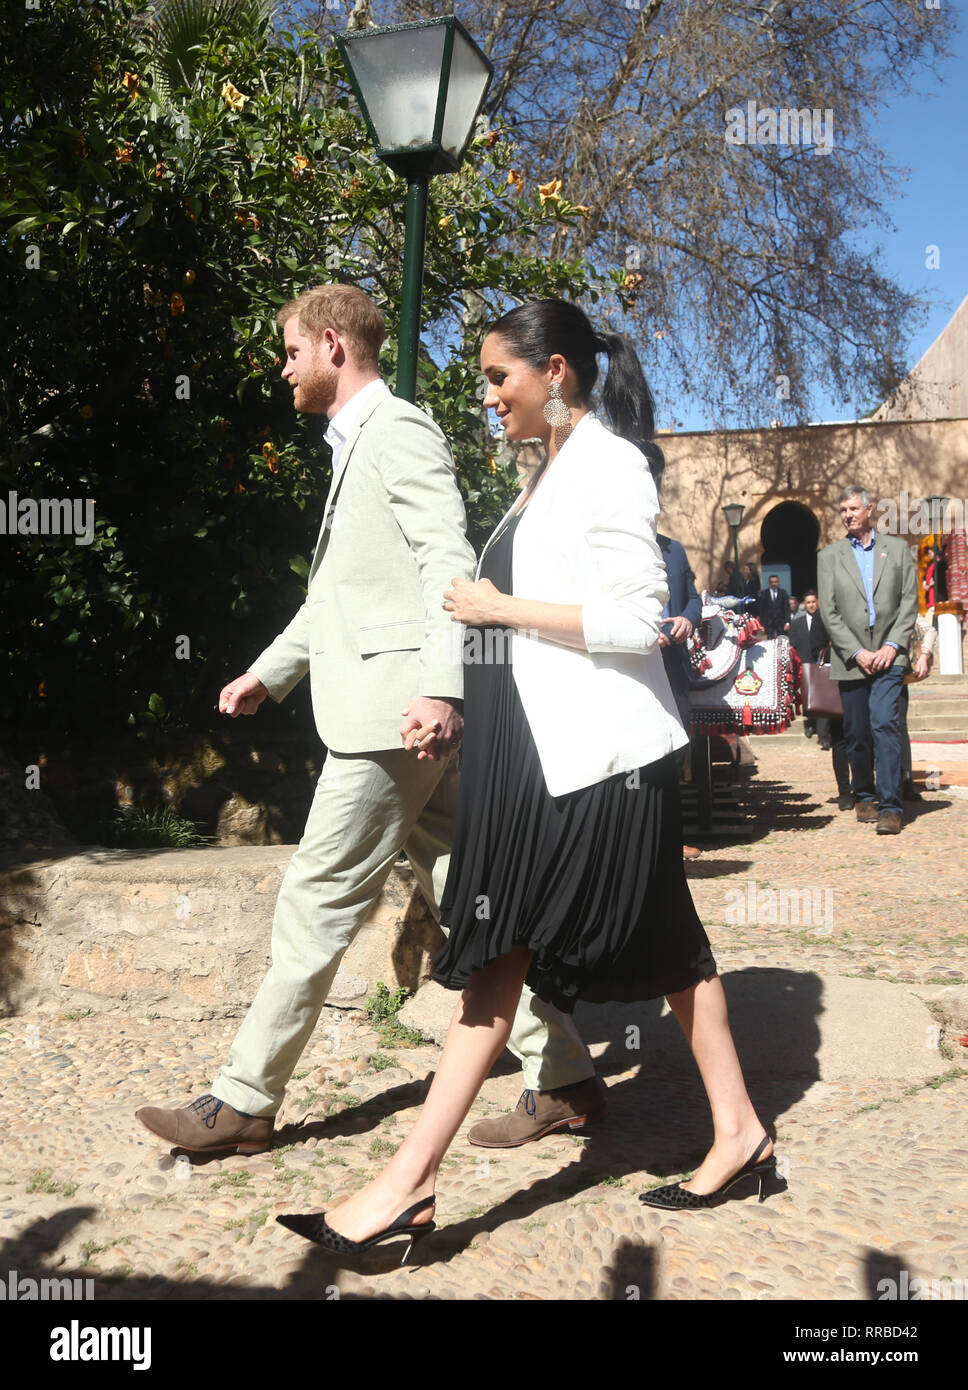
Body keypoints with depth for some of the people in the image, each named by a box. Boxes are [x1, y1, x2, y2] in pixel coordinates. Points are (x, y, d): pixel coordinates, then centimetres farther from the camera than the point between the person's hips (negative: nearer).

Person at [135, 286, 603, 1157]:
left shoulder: (396, 428, -7)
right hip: (387, 714, 10)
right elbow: (338, 589, 30)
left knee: (318, 903, -3)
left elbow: (448, 562, -20)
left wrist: (441, 688, -30)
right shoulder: (358, 442, 24)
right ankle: (563, 1078, 18)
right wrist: (270, 672, 30)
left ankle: (244, 1105, 10)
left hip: (398, 712, -10)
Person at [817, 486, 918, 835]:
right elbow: (829, 612, 2)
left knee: (885, 724, -14)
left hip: (888, 656, -1)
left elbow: (909, 601, 6)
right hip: (851, 659, 1)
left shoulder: (897, 548, 10)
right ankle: (864, 796, 24)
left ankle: (889, 806, -13)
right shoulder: (829, 556, 8)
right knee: (857, 733, 5)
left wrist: (893, 645, -7)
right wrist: (857, 653, -8)